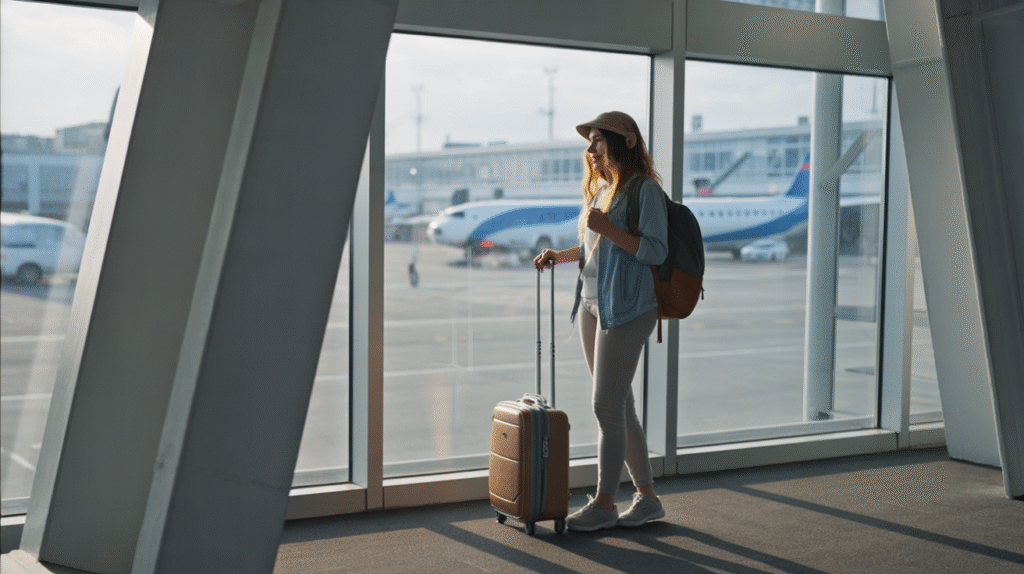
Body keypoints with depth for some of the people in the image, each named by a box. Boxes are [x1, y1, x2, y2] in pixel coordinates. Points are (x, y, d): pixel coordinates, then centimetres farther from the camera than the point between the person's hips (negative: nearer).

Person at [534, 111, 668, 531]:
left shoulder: (644, 189, -10)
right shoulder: (599, 188, 17)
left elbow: (656, 251, -16)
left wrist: (608, 229, -22)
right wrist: (558, 256, 11)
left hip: (626, 308, -9)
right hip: (591, 305, 9)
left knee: (607, 406, -6)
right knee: (618, 406, 11)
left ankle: (604, 503, 4)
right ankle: (647, 497, 20)